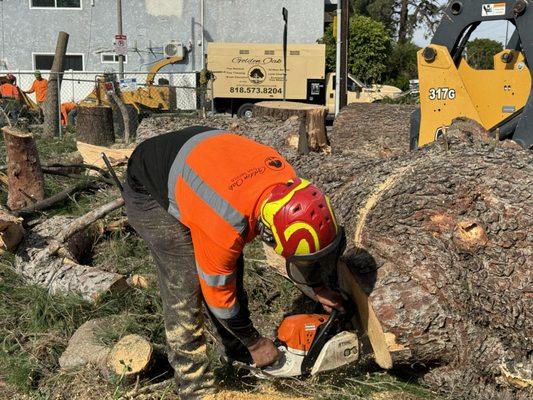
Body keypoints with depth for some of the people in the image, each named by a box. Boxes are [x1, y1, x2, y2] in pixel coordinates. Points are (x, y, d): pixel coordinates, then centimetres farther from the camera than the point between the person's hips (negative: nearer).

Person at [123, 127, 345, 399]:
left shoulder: (285, 179, -21)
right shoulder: (224, 229, -40)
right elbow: (218, 295, -21)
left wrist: (318, 288, 9)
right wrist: (256, 343, -6)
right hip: (150, 194, -7)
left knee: (232, 267, 8)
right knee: (185, 285, -12)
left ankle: (237, 350, 26)